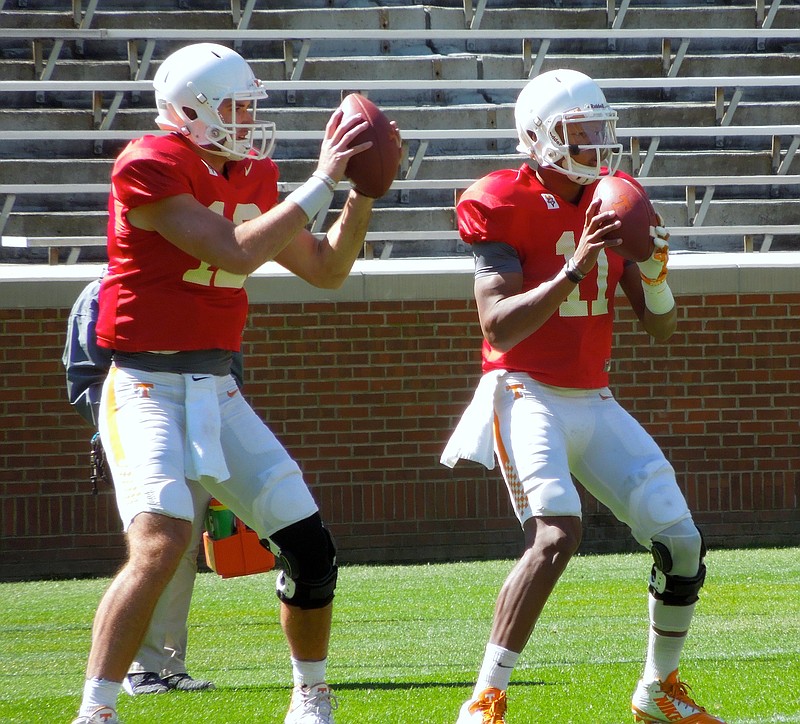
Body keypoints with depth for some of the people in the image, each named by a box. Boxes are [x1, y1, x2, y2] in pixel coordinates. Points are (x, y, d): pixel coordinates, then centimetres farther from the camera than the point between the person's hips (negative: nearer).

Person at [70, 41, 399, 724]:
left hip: (218, 391, 8)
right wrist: (321, 182, -18)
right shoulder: (150, 170, -15)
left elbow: (327, 269, 17)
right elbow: (236, 254, -23)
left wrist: (365, 190, 5)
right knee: (162, 541, -27)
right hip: (148, 389, -8)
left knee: (309, 545, 5)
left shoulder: (254, 176, 10)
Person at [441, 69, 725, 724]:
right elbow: (499, 327, -21)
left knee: (681, 542, 2)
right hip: (529, 395, -7)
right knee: (556, 535, -28)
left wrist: (654, 271, -11)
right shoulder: (508, 206, -11)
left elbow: (662, 329, 10)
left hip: (595, 402, 7)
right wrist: (573, 269, -29)